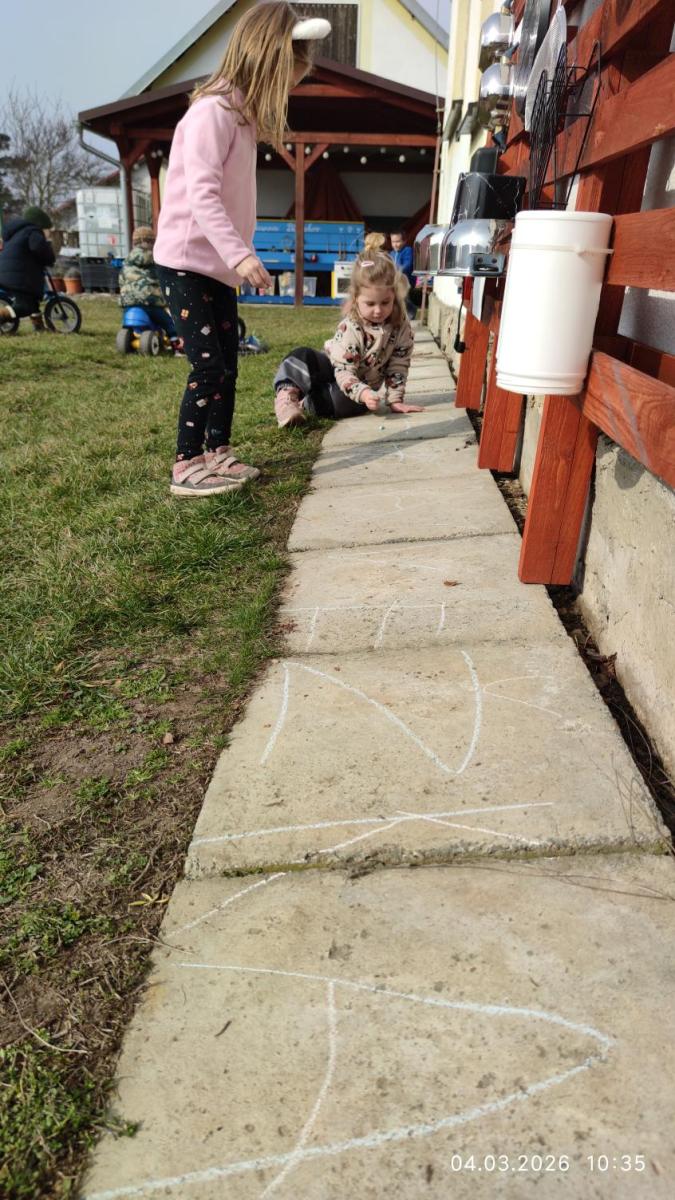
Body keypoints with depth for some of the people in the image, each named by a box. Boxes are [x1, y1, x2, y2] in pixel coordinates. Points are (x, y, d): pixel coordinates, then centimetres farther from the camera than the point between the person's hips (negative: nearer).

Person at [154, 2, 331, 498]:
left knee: (227, 365, 9)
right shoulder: (213, 110, -15)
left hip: (218, 266, 9)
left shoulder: (242, 112, 16)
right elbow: (200, 193, -27)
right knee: (208, 368, -11)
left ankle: (219, 454, 18)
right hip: (187, 262, -9)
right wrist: (240, 253, -35)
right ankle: (186, 467, -2)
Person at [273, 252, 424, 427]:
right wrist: (363, 394, -48)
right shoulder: (349, 328, -25)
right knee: (303, 356, -30)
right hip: (333, 371, -1)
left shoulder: (401, 326, -16)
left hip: (363, 384, 2)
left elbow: (398, 366, -7)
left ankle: (303, 404, -22)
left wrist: (395, 399, -16)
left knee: (353, 403, -36)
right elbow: (344, 372, -30)